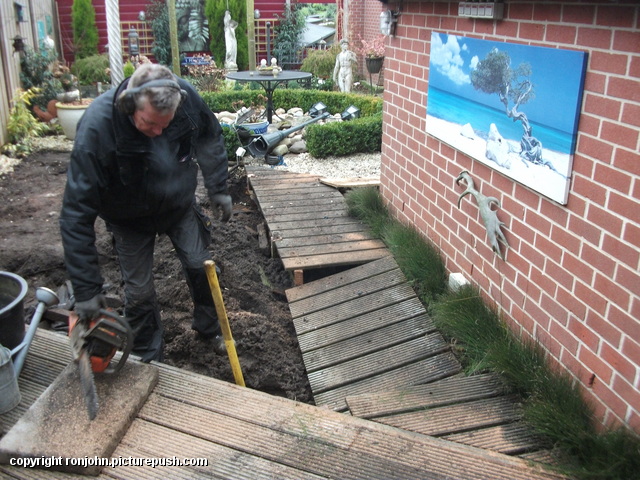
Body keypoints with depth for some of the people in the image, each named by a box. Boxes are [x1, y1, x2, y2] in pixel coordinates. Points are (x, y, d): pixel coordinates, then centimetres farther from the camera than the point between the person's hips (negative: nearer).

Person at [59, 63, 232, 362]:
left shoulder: (186, 97, -28)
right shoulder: (96, 127, -37)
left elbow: (210, 138, -2)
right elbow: (77, 213, -33)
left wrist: (218, 189, -1)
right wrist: (86, 290, -33)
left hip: (180, 203, 3)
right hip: (131, 219, -3)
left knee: (200, 265, 10)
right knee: (138, 291, 2)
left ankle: (208, 327, 39)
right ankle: (148, 362, 25)